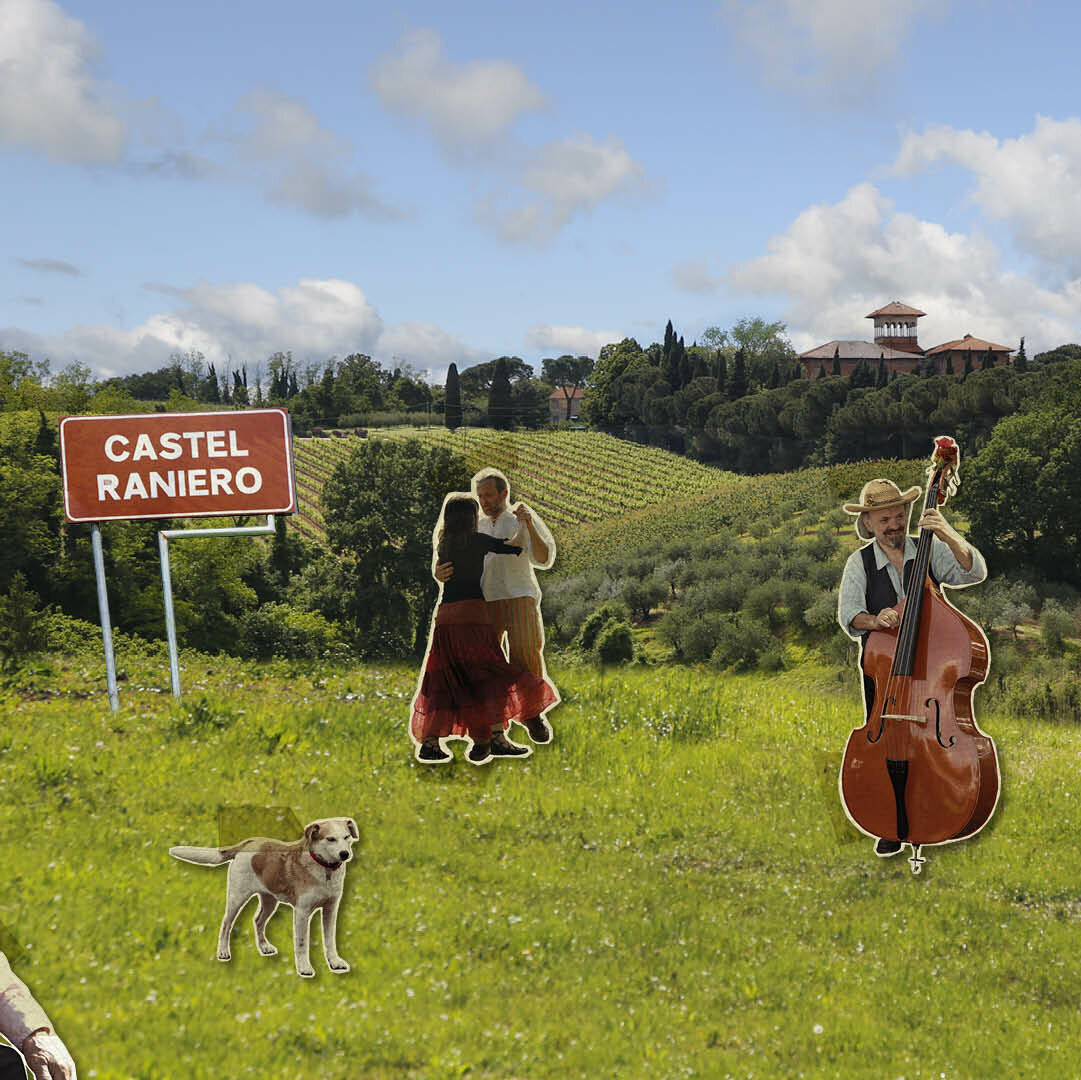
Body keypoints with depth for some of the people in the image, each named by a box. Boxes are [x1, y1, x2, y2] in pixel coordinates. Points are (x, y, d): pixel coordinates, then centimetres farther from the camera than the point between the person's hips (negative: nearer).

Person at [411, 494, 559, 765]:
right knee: (492, 674, -2)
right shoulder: (477, 540, 0)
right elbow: (516, 549, 1)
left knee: (444, 678, 9)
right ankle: (497, 737, -12)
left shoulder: (443, 544, 15)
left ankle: (429, 743, 4)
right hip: (472, 612, -6)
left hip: (445, 614, 6)